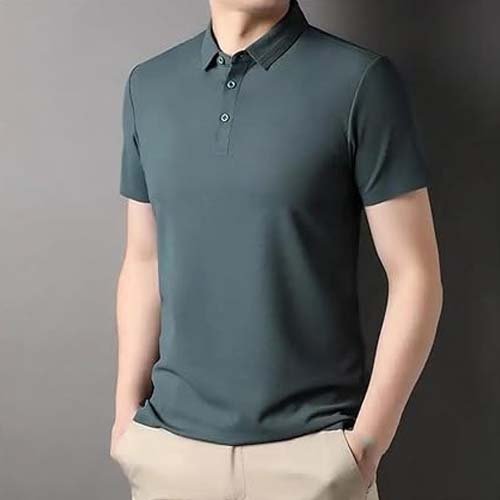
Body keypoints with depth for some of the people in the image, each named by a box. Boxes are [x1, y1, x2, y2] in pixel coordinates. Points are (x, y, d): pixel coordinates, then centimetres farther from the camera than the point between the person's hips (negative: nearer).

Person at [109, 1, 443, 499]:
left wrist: (366, 443, -10)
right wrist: (127, 408, 6)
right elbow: (143, 261, 9)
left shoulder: (360, 80, -9)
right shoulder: (148, 85, 3)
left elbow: (414, 275, -8)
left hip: (310, 446, -3)